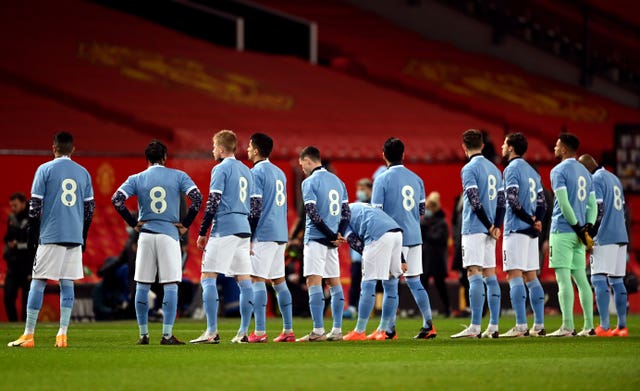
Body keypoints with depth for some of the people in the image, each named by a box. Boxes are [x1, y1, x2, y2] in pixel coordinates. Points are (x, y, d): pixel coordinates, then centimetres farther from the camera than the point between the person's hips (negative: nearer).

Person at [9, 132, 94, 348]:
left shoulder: (45, 170, -2)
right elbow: (89, 207, 11)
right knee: (67, 283, 6)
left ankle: (28, 335, -3)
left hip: (50, 235, -3)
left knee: (38, 282, -1)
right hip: (74, 237, 3)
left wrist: (32, 233, 4)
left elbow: (35, 205, -5)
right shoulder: (83, 173, 9)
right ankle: (62, 334, 0)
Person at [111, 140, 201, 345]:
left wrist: (133, 223, 0)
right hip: (169, 235, -1)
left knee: (142, 286, 8)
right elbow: (197, 197, -9)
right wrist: (185, 224, -1)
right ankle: (167, 335, -5)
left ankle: (143, 334, 9)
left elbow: (116, 199, -8)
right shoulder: (178, 176, 3)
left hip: (145, 235, 1)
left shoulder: (136, 179, 5)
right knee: (170, 286, 1)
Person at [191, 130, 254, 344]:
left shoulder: (220, 169, -6)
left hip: (224, 229, -8)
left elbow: (213, 202, -13)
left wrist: (202, 232, -7)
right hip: (244, 229, 8)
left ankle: (212, 332, -13)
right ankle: (243, 332, 7)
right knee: (244, 280, 7)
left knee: (208, 278, -6)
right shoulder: (246, 170, 17)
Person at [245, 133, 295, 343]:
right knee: (279, 280, 12)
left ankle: (260, 331, -14)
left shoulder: (256, 173, -9)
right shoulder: (279, 173, 17)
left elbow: (254, 208, -15)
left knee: (257, 279, -8)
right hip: (281, 234, 8)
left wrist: (248, 237, -13)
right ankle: (288, 330, 11)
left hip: (263, 234, -8)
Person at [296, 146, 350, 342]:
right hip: (332, 242, 7)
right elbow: (346, 212, 11)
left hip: (316, 238, -7)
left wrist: (333, 236, -11)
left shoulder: (309, 182, -8)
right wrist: (339, 235, 0)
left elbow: (313, 214, -15)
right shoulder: (338, 181, 15)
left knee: (314, 282, -9)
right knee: (334, 282, 10)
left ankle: (318, 331, -16)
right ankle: (337, 330, 10)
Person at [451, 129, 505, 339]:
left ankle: (475, 327, -16)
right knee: (490, 275, 8)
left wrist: (490, 226, -10)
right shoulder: (495, 169, 15)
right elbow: (501, 201, 12)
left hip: (474, 228, -7)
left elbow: (475, 202, -16)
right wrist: (496, 227, 6)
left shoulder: (469, 169, -8)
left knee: (474, 275, -11)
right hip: (490, 230, 7)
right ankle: (493, 327, 7)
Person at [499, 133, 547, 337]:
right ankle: (539, 325, 8)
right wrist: (537, 220, 1)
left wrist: (529, 219, -9)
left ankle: (521, 326, -16)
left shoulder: (512, 169, -8)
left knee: (515, 276, -10)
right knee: (531, 277, 10)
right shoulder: (532, 171, 18)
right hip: (531, 230, 8)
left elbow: (513, 200, -17)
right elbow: (542, 201, 15)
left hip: (516, 229, -8)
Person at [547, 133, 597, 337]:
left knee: (563, 278, -9)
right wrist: (587, 226, 3)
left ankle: (567, 327, -14)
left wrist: (577, 227, -13)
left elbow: (564, 203, -16)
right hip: (578, 235, 8)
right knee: (580, 278, 10)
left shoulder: (559, 171, -7)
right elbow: (592, 204, 14)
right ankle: (589, 326, 8)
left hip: (562, 231, -8)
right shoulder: (585, 172, 17)